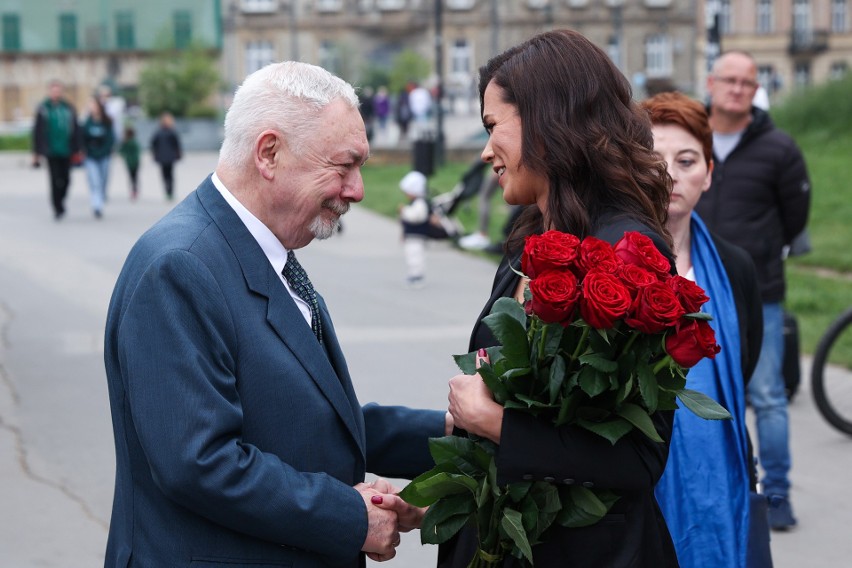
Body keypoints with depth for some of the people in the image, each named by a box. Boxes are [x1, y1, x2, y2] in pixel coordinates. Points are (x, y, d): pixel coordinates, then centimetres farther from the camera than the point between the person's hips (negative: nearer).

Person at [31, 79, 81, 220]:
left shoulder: (69, 108, 5)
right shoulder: (43, 109, -1)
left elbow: (76, 130, 8)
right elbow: (37, 132, 1)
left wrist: (76, 150, 6)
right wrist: (36, 153, 0)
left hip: (66, 151, 3)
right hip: (51, 151, -3)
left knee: (65, 179, 6)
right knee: (55, 180, -6)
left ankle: (60, 202, 29)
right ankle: (58, 208, 3)